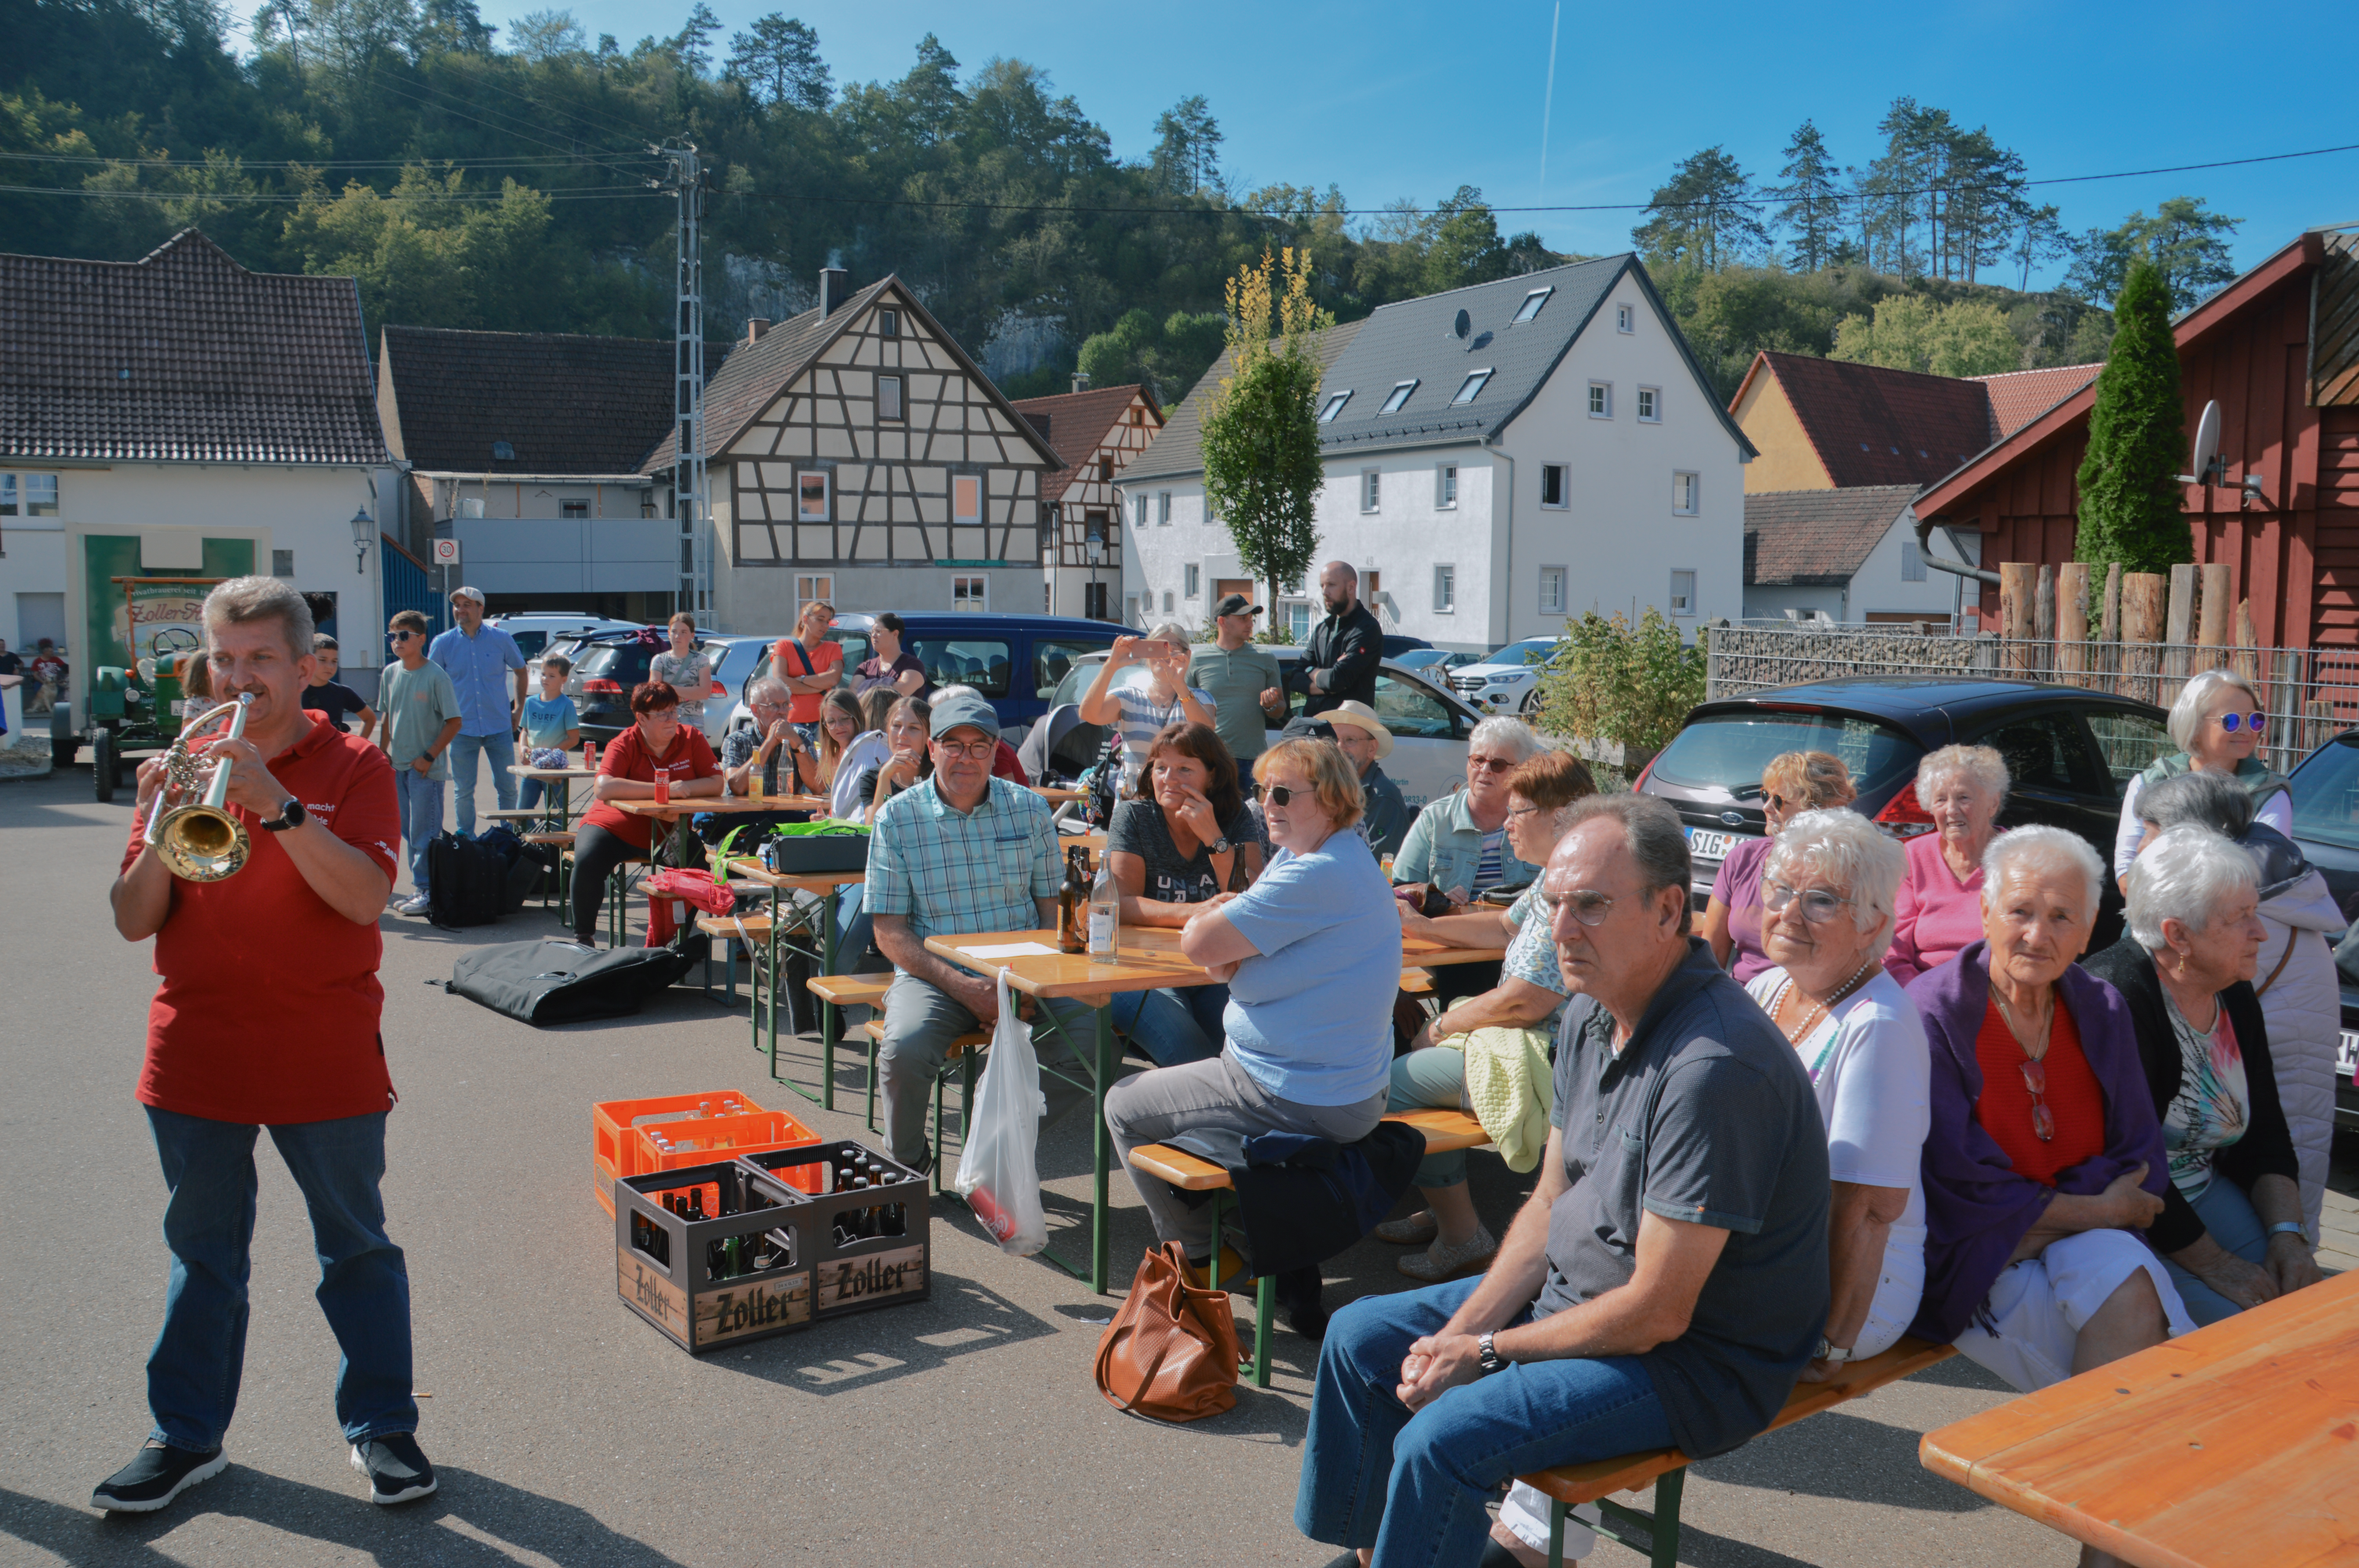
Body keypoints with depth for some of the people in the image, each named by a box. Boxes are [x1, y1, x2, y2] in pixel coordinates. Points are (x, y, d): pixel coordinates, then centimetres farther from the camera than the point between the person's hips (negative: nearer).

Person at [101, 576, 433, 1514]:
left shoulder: (350, 765, -4)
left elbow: (365, 896, -18)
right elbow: (134, 922, 1)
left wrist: (275, 804, -26)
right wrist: (160, 831, -16)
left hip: (325, 1058, -3)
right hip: (195, 1055, 3)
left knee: (358, 1249, 9)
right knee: (203, 1253, 15)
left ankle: (381, 1425, 22)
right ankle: (189, 1436, 29)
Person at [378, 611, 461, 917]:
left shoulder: (436, 676, -11)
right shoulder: (390, 674, 7)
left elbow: (454, 721, -10)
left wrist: (429, 757, -13)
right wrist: (386, 750, 9)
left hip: (426, 768, -6)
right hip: (398, 765, 6)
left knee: (423, 832, -5)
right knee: (407, 831, 11)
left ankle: (426, 891, 2)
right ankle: (418, 889, 19)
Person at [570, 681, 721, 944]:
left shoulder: (692, 739, -4)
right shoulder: (624, 744, -13)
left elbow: (716, 784, -8)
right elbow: (603, 788, -30)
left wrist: (684, 787, -29)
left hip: (667, 833, 3)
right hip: (615, 828, -2)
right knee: (587, 862, -29)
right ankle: (583, 937, -5)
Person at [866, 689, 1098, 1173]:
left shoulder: (1029, 808, 6)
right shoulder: (897, 817, -1)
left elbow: (1052, 907, 9)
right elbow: (889, 932, -3)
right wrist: (961, 986, -17)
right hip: (934, 973, -2)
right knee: (905, 1051, -32)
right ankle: (906, 1165, 0)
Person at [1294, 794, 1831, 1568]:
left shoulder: (1715, 1066, -31)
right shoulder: (1590, 1015, -1)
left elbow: (1655, 1313, -27)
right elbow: (1551, 1203, 8)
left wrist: (1486, 1352, -15)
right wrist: (1463, 1329, -5)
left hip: (1696, 1358, -9)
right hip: (1575, 1294, 9)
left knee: (1442, 1438, -26)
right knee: (1361, 1337, 10)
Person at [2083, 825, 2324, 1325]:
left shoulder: (2235, 995, 5)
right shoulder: (2116, 998, -23)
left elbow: (2267, 1137, 11)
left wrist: (2287, 1233, -6)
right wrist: (2215, 1265, -18)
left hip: (2201, 1190, 8)